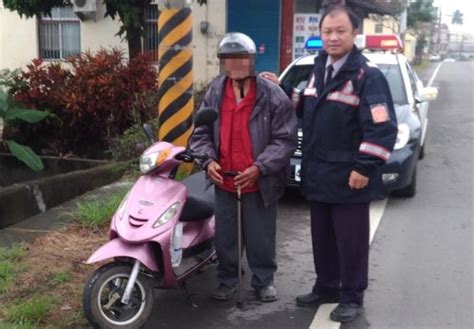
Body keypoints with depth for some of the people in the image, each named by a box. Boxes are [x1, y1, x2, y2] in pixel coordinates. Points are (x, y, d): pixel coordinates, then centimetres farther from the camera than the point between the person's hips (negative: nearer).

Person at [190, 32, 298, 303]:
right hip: (224, 181, 3)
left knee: (261, 237, 11)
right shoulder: (214, 93, 3)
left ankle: (264, 280, 30)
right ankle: (227, 280, 32)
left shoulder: (273, 96, -10)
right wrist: (208, 161, -10)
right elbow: (201, 133, 8)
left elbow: (286, 139, -11)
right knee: (225, 236, 15)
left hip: (260, 182, -3)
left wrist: (259, 167, -20)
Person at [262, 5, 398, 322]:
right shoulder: (319, 69, 12)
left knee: (350, 240, 5)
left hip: (349, 177, -7)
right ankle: (326, 287, 33)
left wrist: (365, 167, -22)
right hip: (318, 174, 7)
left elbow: (383, 127, -20)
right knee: (322, 237, 17)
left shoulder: (367, 75, -13)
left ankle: (352, 297, 19)